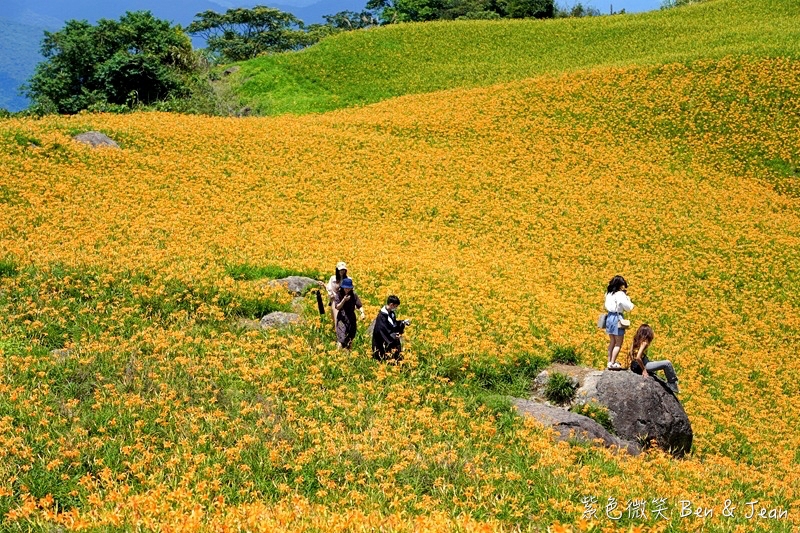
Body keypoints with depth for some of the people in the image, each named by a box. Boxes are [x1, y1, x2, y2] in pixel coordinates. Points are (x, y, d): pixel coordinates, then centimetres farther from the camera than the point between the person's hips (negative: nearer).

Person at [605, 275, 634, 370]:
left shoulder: (609, 294, 6)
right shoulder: (620, 294, -15)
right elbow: (628, 307, -14)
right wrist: (627, 297, 0)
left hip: (609, 317, 8)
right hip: (617, 318, -8)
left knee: (612, 342, 18)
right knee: (619, 343, 0)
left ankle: (609, 362, 21)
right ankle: (612, 363, -3)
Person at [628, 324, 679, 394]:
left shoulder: (636, 342, 8)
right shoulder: (644, 343, -14)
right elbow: (638, 357, -25)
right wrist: (644, 370, -17)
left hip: (635, 367, 9)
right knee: (667, 364, -8)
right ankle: (673, 385, 4)